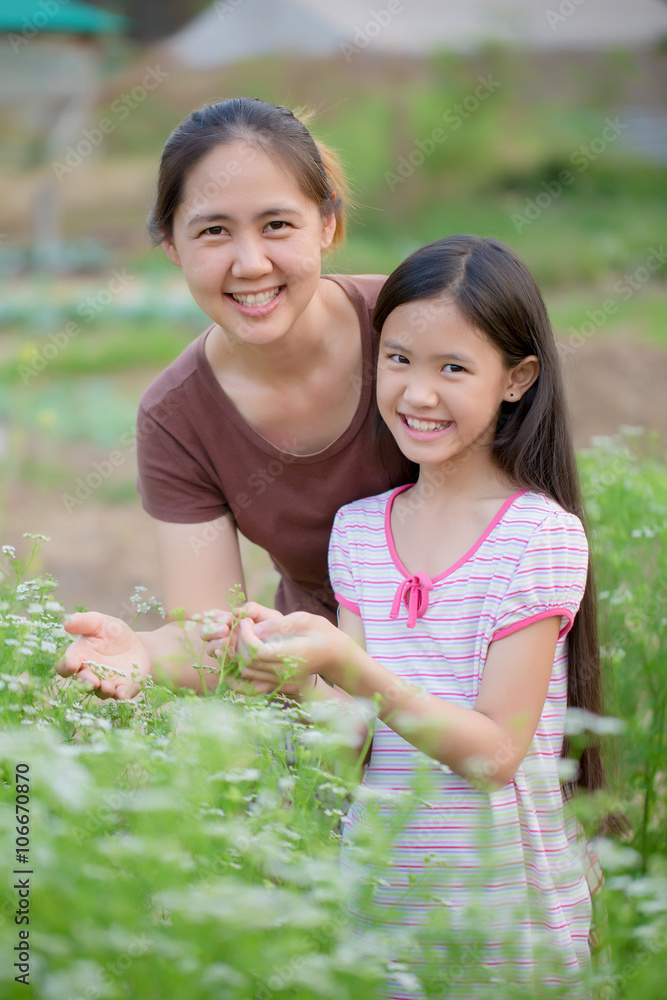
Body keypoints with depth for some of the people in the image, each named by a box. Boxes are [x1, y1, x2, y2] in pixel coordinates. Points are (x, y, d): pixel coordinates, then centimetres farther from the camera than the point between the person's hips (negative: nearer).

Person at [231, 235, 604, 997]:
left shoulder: (542, 535, -14)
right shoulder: (358, 530, 3)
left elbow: (494, 753, -18)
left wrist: (345, 665, -29)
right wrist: (300, 681, -24)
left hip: (505, 907, -4)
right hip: (377, 894, 4)